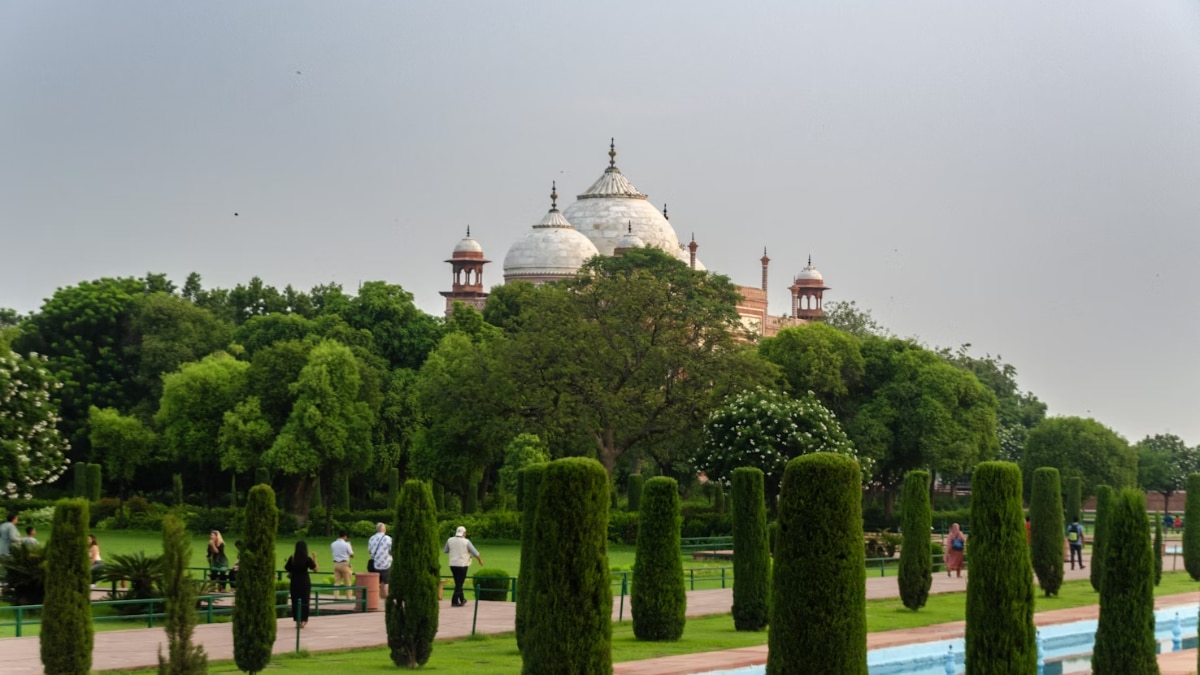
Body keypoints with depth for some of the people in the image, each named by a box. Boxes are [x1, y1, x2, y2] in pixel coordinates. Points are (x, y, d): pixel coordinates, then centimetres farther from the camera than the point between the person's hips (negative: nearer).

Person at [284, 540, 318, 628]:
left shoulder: (292, 558, -4)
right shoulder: (308, 559, -10)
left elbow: (286, 569, 4)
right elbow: (315, 569, -5)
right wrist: (315, 559, 4)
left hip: (294, 582, 1)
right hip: (305, 583, -1)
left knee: (295, 602, 9)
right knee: (304, 601, 6)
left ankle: (297, 620, 8)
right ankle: (303, 621, 2)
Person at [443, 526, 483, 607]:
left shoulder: (450, 540, 0)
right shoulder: (466, 542, -10)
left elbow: (445, 551, 13)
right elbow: (475, 553, -4)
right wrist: (480, 560, 12)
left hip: (453, 564, 5)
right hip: (462, 565, -5)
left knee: (458, 583, 18)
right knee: (459, 584, 0)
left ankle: (462, 600, 27)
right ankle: (454, 602, -5)